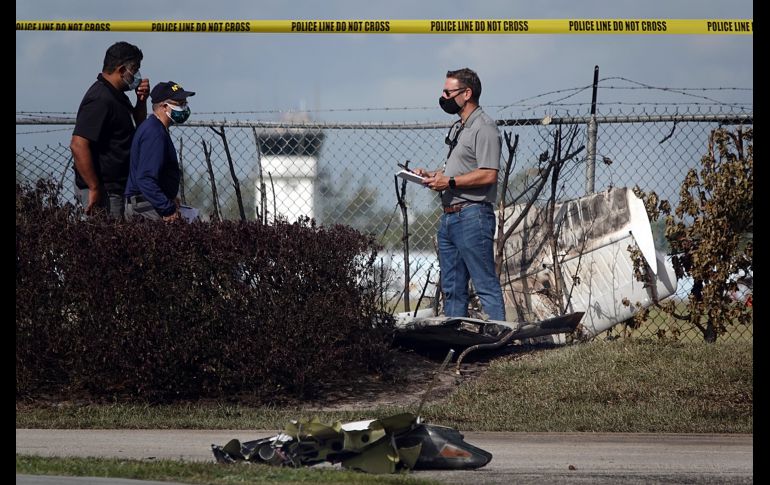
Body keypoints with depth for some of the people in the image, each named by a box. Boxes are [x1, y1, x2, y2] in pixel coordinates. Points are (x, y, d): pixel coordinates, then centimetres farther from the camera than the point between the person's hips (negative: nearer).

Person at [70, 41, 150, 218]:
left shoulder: (116, 96, 14)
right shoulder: (100, 100, -19)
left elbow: (137, 127, 28)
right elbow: (78, 145, -26)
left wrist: (141, 101, 8)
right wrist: (94, 189, -24)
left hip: (116, 188, 10)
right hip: (104, 190, -10)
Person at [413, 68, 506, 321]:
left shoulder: (484, 128, -11)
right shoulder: (458, 128, 20)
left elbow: (488, 175, -19)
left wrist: (449, 181, -17)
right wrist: (433, 175, 12)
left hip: (472, 215, -10)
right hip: (449, 216, 10)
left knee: (486, 285, -10)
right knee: (452, 288, 12)